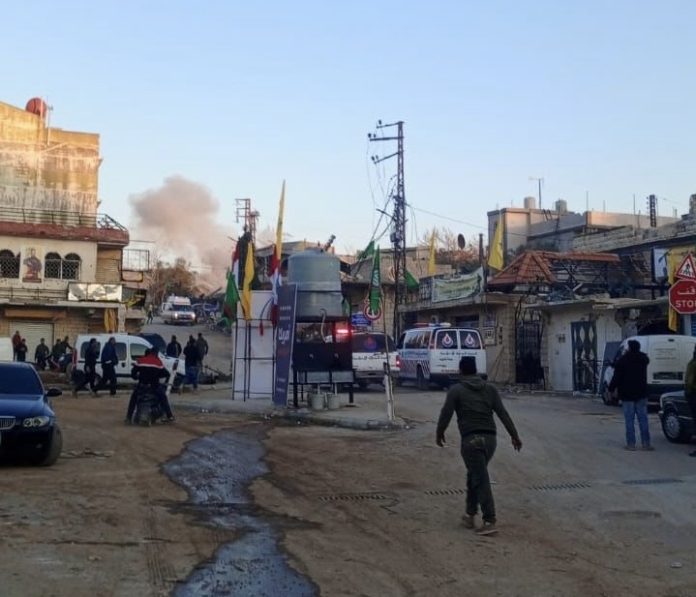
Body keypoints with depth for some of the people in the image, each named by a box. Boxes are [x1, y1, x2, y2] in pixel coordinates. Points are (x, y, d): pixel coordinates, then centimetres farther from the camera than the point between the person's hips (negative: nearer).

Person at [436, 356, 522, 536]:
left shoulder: (456, 390, 0)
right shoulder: (490, 389, 11)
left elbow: (446, 414, -3)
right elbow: (503, 413, 4)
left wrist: (439, 434, 12)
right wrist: (514, 435, 4)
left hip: (471, 440, -5)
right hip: (490, 438, 5)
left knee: (481, 480, -5)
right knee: (474, 474, 21)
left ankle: (490, 522, -9)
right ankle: (470, 515, 25)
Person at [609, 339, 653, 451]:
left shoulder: (622, 360, -9)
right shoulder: (644, 359, 4)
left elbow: (616, 377, -11)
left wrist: (611, 389, -3)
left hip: (627, 395, -4)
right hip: (641, 394, 4)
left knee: (629, 420, -1)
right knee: (643, 419, 6)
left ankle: (631, 443, -2)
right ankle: (646, 443, 4)